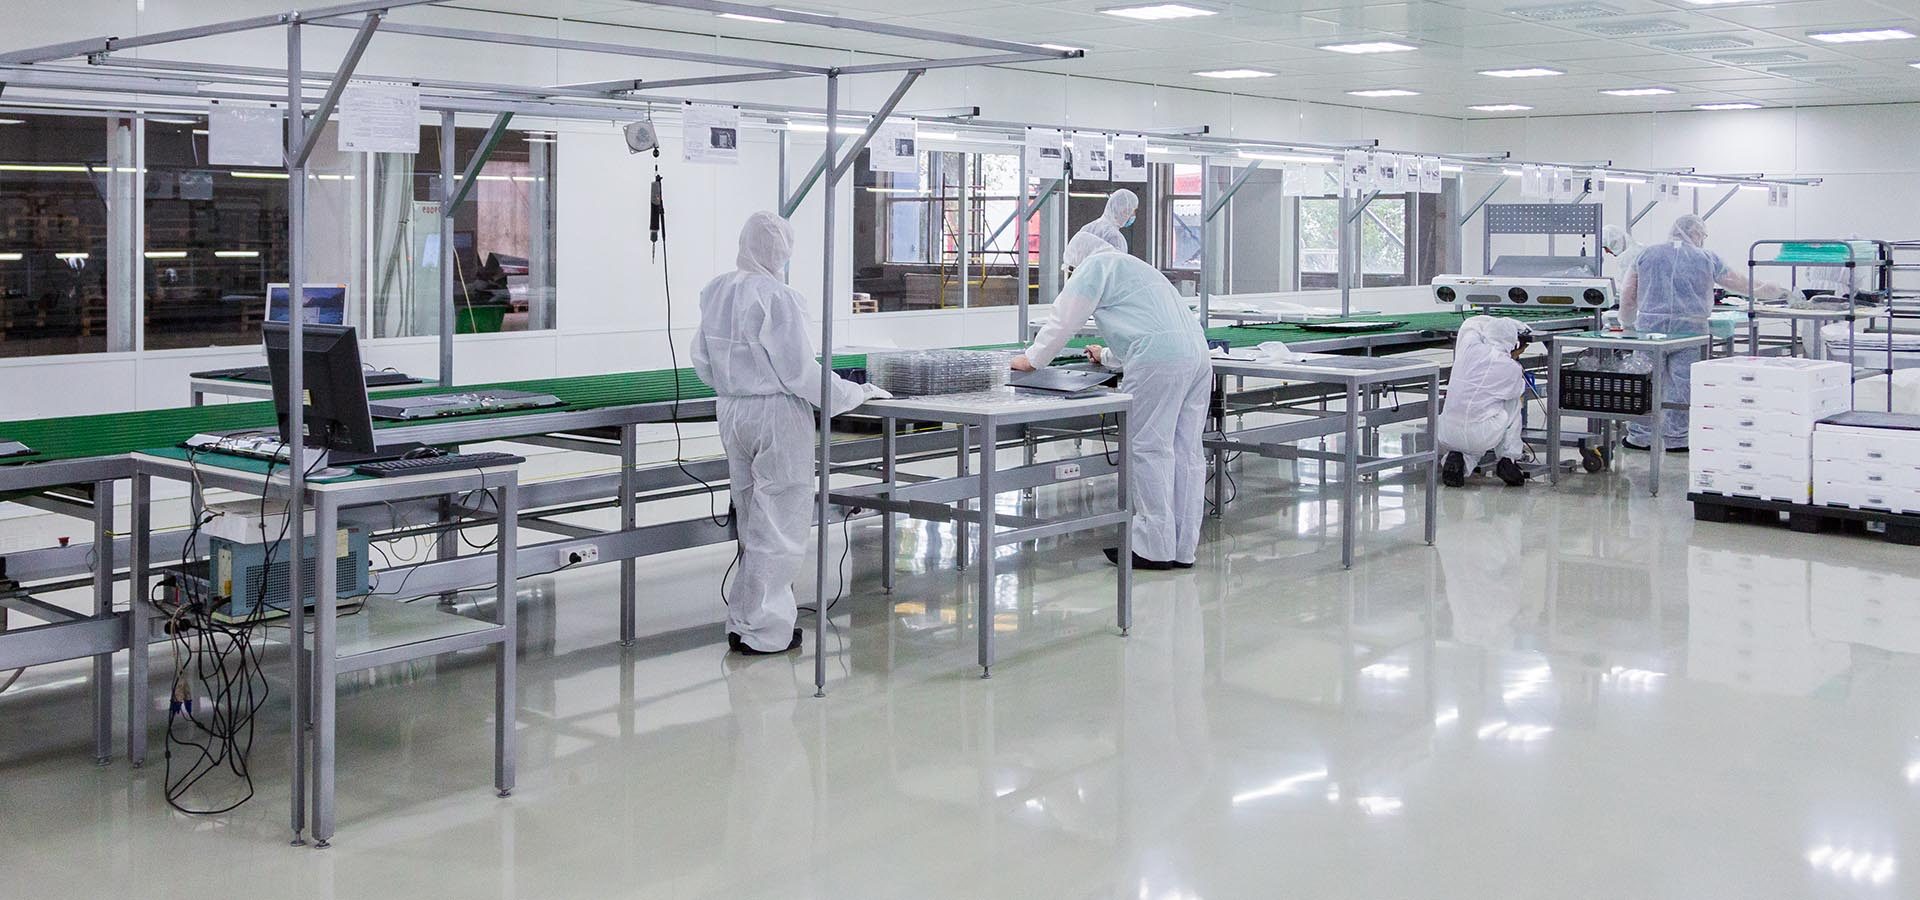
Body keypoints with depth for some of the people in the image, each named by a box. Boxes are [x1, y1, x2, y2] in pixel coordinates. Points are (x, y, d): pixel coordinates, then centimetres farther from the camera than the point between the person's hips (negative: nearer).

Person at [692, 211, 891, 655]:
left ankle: (744, 621, 24)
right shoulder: (775, 297, -19)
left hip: (733, 415, 8)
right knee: (778, 527, 2)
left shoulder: (715, 291, 5)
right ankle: (760, 630, 7)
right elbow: (801, 371, -17)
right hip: (777, 416, -8)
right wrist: (857, 393, -6)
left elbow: (702, 360, 14)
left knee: (753, 523, 18)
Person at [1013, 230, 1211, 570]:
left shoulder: (1094, 266, 8)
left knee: (1149, 451, -4)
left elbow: (1064, 319, 8)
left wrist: (1031, 359, 21)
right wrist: (1107, 357, 62)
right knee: (1185, 452, 8)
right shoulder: (1133, 266, 36)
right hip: (1197, 353, 9)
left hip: (1159, 362, -9)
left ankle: (1154, 548, -3)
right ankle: (1183, 548, 12)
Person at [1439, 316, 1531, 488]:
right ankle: (1508, 460, 18)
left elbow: (1472, 322, 27)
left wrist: (1510, 323, 35)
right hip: (1481, 438, -3)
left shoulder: (1469, 347, 1)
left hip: (1446, 437, 3)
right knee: (1513, 402, 23)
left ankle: (1456, 458, 4)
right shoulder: (1511, 369, -4)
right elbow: (1520, 395, 21)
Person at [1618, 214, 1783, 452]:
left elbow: (1628, 295, 9)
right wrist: (1767, 292, 29)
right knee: (1682, 383, 5)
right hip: (1689, 328, -2)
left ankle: (1640, 436, 9)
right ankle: (1675, 438, 10)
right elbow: (1742, 284, 13)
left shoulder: (1647, 254, 10)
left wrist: (1628, 322, 22)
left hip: (1650, 325, 2)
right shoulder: (1707, 258, 5)